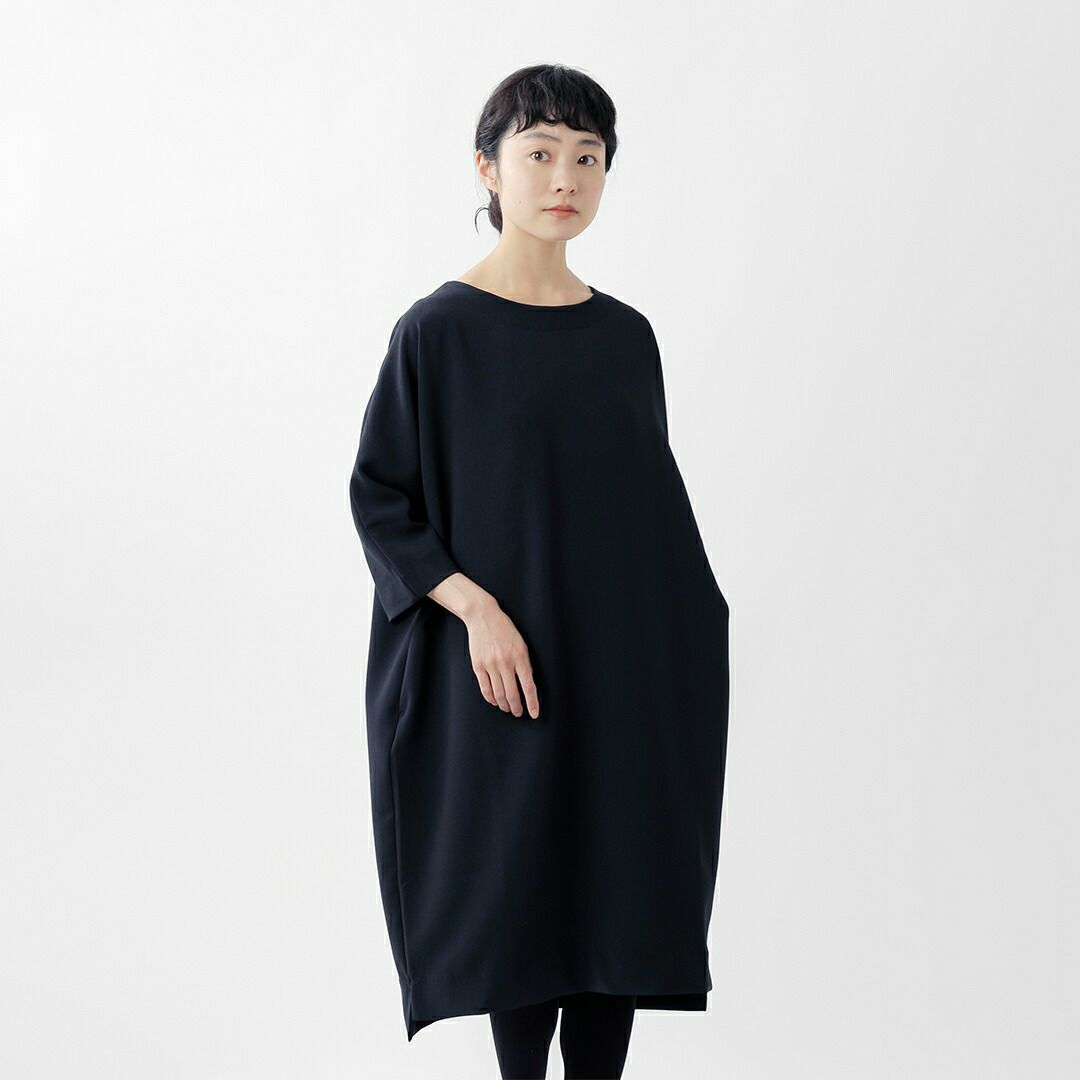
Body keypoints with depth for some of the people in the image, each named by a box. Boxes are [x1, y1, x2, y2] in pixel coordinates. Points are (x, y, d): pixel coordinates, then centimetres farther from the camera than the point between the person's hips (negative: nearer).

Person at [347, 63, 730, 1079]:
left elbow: (655, 495, 14)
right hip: (506, 659, -4)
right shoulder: (438, 330, -6)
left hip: (625, 665, 4)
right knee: (523, 880, 3)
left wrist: (685, 640, 8)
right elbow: (380, 497, -6)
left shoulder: (625, 335, 7)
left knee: (622, 885, 6)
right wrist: (475, 608, -18)